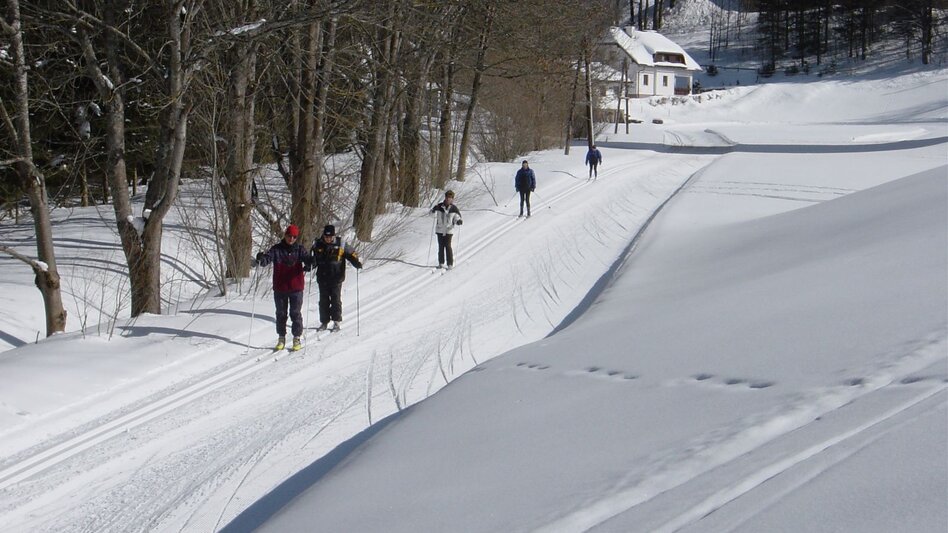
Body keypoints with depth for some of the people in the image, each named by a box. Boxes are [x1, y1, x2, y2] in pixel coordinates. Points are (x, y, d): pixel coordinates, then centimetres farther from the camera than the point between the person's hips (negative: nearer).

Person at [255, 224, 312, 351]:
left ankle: (297, 338, 14)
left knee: (296, 313, 3)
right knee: (281, 314, 10)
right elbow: (268, 257, -12)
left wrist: (309, 262, -36)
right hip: (280, 288, 1)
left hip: (296, 288, -1)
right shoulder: (276, 249, 0)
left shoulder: (299, 249, 1)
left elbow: (307, 258, -12)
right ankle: (281, 338, 21)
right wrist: (260, 260, -35)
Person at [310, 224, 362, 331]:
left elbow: (351, 254, 2)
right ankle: (324, 322, 16)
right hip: (323, 278, 2)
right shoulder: (318, 245, 1)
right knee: (323, 300, 7)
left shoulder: (341, 244, -5)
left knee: (336, 300, 1)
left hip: (336, 278, -2)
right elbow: (312, 259, 9)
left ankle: (337, 321, 10)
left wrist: (357, 263, -15)